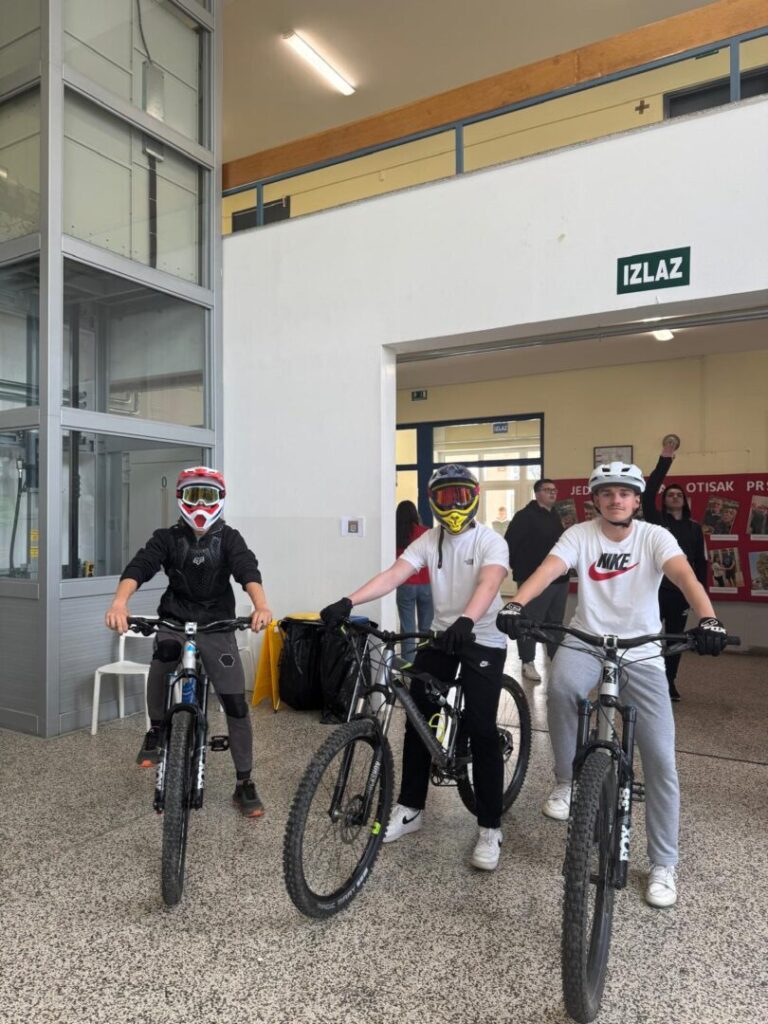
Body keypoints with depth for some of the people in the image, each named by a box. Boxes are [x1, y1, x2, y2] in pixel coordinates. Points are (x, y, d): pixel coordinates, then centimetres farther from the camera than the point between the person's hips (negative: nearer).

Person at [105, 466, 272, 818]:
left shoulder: (228, 538, -4)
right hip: (174, 621, 0)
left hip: (217, 626, 0)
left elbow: (247, 570, -23)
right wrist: (120, 601, -43)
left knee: (235, 703, -6)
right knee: (163, 653, -34)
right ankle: (157, 730, -7)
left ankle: (244, 783, 11)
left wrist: (261, 605, -44)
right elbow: (140, 565, -21)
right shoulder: (168, 538, -3)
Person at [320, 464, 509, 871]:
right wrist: (347, 602, -30)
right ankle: (410, 809, 23)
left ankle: (490, 827, 8)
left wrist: (465, 621, -53)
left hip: (483, 641, -4)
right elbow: (393, 574, -14)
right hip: (440, 635, 5)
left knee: (481, 730, -8)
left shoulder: (491, 541, -13)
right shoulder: (429, 540, -1)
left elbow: (488, 585, -32)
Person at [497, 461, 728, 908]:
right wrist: (517, 605, -42)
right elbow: (547, 569, -22)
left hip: (641, 651, 1)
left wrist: (707, 619, -46)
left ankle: (664, 865, 17)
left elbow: (684, 575, -26)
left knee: (661, 758, -3)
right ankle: (567, 783, -9)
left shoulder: (654, 536, -8)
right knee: (562, 687, -35)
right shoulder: (580, 535, -6)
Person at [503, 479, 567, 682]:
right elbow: (510, 543, -15)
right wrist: (518, 567, -8)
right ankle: (528, 663, 8)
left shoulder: (555, 516, 15)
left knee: (555, 622, 15)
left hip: (559, 579, 8)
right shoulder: (525, 515, -10)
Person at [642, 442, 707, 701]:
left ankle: (669, 681, 23)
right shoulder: (656, 519, 0)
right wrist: (664, 461, -19)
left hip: (681, 591, 3)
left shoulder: (694, 527, 9)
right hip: (655, 589, -3)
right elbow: (648, 492, -15)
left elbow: (701, 561, 10)